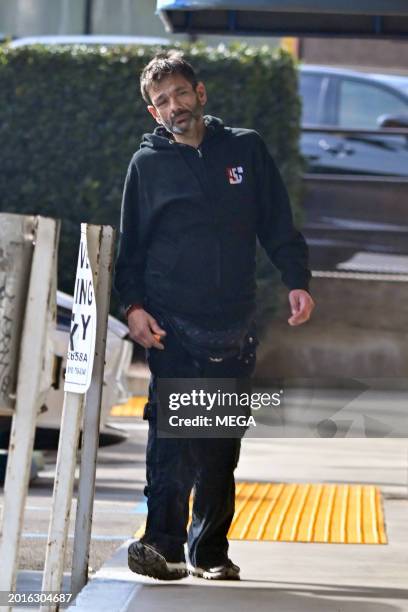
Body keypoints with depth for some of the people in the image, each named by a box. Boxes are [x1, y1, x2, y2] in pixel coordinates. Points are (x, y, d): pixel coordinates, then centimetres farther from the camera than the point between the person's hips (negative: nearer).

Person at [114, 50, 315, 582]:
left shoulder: (247, 149, 10)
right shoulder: (148, 164, 7)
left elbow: (278, 224, 10)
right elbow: (131, 244, 8)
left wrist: (297, 281, -2)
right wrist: (133, 304, -5)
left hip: (234, 328, 2)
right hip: (172, 325, -2)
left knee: (221, 448, 5)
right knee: (172, 436, -14)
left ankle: (209, 552, 12)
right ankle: (163, 543, -18)